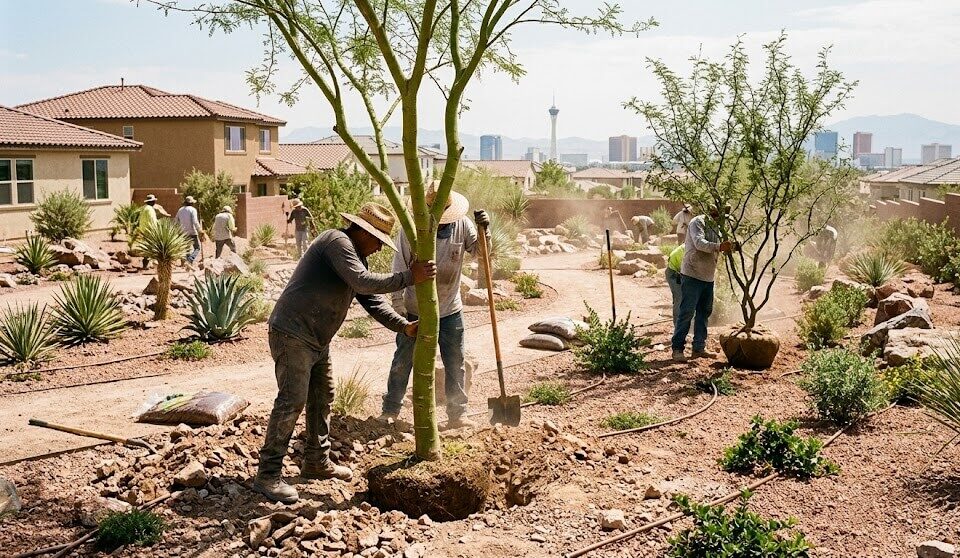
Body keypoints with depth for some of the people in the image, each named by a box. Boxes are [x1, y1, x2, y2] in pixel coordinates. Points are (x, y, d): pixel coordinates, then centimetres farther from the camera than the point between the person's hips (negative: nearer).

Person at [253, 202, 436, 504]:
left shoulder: (355, 255, 16)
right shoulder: (337, 242, -15)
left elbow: (374, 301, 12)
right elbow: (363, 283, -27)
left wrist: (405, 326, -1)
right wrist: (409, 277, -23)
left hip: (317, 340, 11)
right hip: (292, 334, -11)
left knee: (322, 398, 16)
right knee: (292, 401, -11)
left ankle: (317, 462, 29)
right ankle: (267, 475, -4)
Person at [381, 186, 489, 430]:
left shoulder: (462, 225, -7)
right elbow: (399, 269, -12)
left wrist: (484, 231, -20)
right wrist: (398, 306, -13)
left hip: (450, 311, 2)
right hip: (414, 310, -2)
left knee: (455, 364, 10)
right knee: (402, 362, 10)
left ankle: (457, 414, 23)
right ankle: (389, 411, 24)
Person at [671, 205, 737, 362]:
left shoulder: (716, 227, 15)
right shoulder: (698, 222, -12)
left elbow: (719, 248, 22)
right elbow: (699, 243, -28)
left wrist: (730, 247, 1)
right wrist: (719, 246, -42)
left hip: (708, 277, 9)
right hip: (692, 275, -9)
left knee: (704, 312, 12)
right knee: (686, 312, -7)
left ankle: (699, 348, 20)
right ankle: (677, 348, -1)